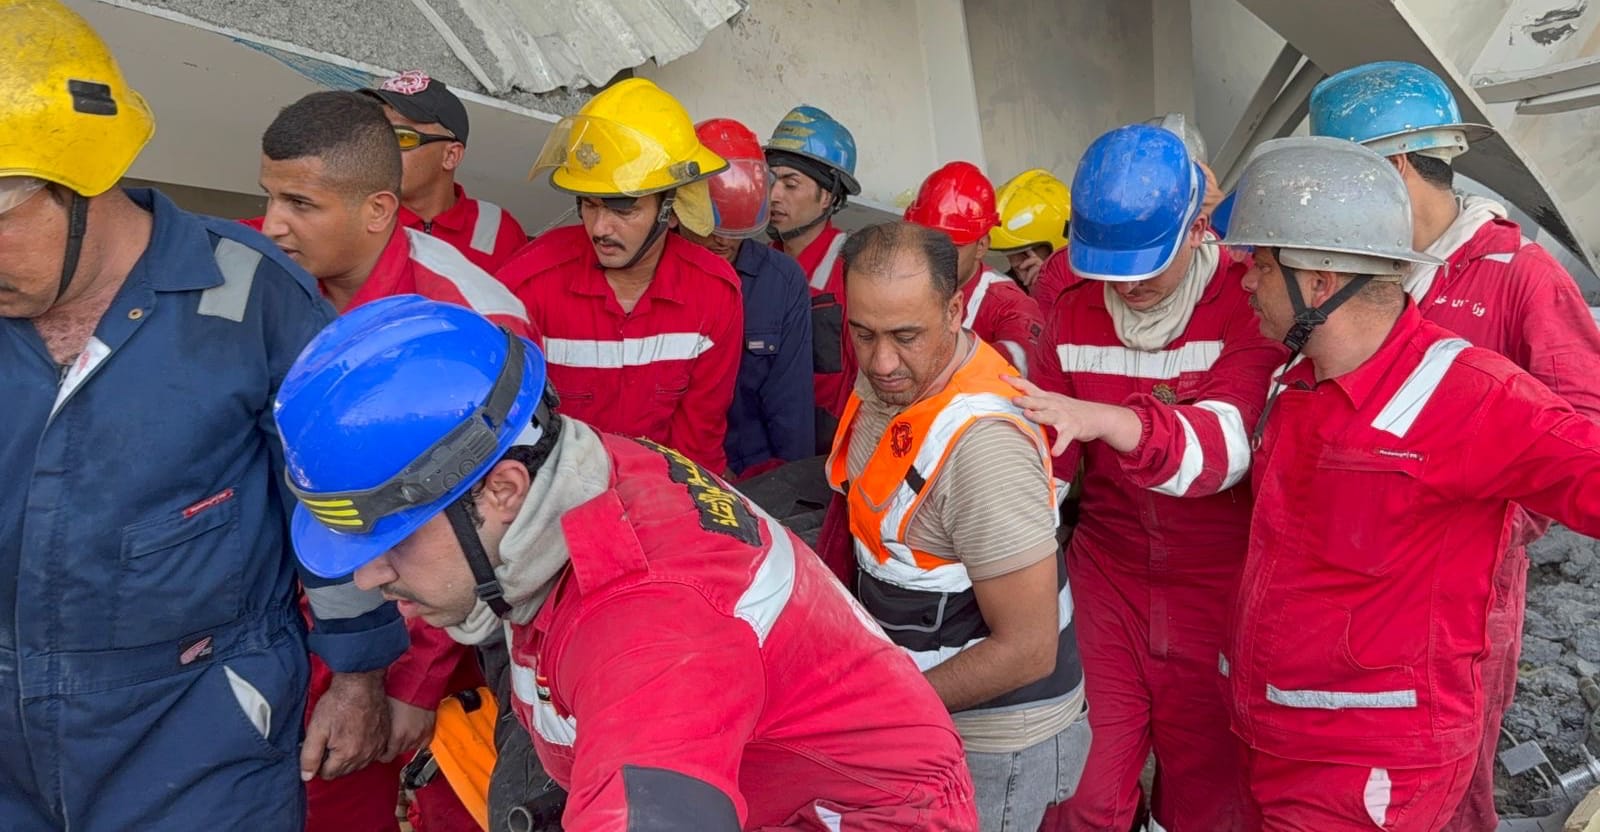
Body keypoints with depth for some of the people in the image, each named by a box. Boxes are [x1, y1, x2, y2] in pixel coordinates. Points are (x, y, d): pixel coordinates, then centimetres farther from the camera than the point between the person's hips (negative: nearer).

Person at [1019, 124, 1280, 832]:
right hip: (1105, 576, 3)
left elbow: (1226, 443, -27)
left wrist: (1103, 419, -43)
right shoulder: (1075, 315, 3)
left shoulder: (1249, 306, -12)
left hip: (1217, 584, -3)